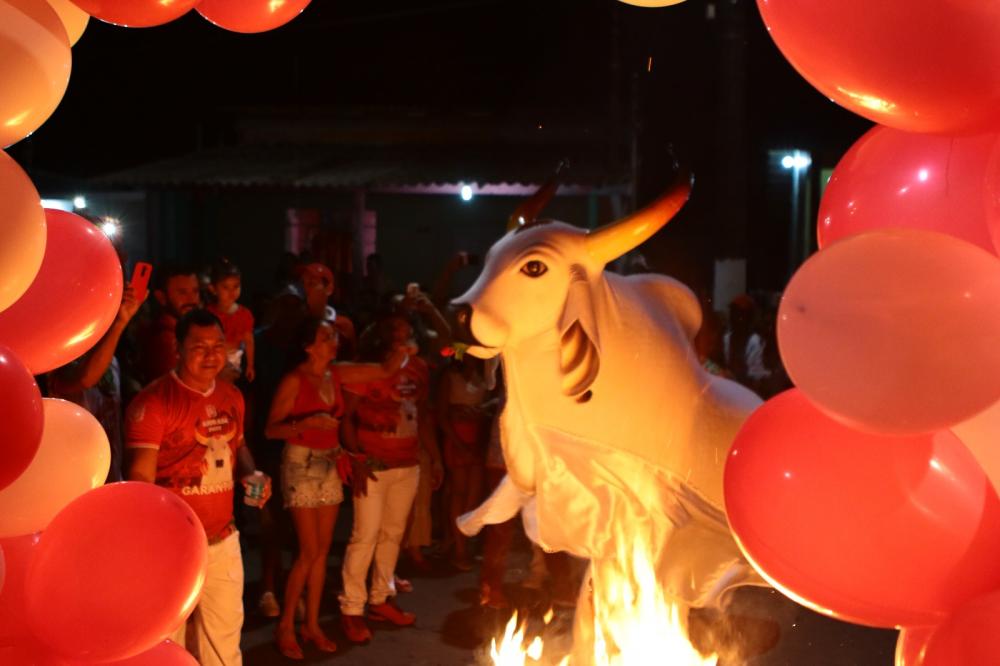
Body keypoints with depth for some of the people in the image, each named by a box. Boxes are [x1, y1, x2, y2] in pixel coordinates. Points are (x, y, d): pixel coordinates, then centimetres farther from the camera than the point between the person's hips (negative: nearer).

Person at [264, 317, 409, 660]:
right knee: (309, 552, -7)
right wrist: (308, 423, -28)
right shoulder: (294, 380, -13)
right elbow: (271, 430, -14)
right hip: (301, 465, -6)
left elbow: (386, 370, 4)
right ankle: (285, 627, 6)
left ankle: (312, 625, 18)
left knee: (322, 550, 8)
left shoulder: (337, 374, 4)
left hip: (329, 466, 6)